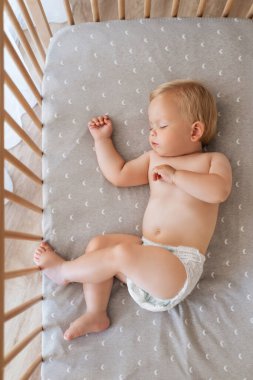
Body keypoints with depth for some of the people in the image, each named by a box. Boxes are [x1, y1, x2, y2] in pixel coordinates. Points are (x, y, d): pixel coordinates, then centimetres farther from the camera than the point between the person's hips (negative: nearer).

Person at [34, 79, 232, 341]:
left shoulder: (214, 160, 1)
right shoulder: (154, 158, 14)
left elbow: (220, 191, -20)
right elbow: (118, 175, 13)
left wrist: (175, 174, -17)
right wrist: (102, 139, 18)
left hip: (180, 269, -6)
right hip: (147, 254, 6)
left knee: (122, 253, -26)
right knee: (97, 244, -1)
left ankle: (64, 270, 2)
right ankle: (95, 314, 8)